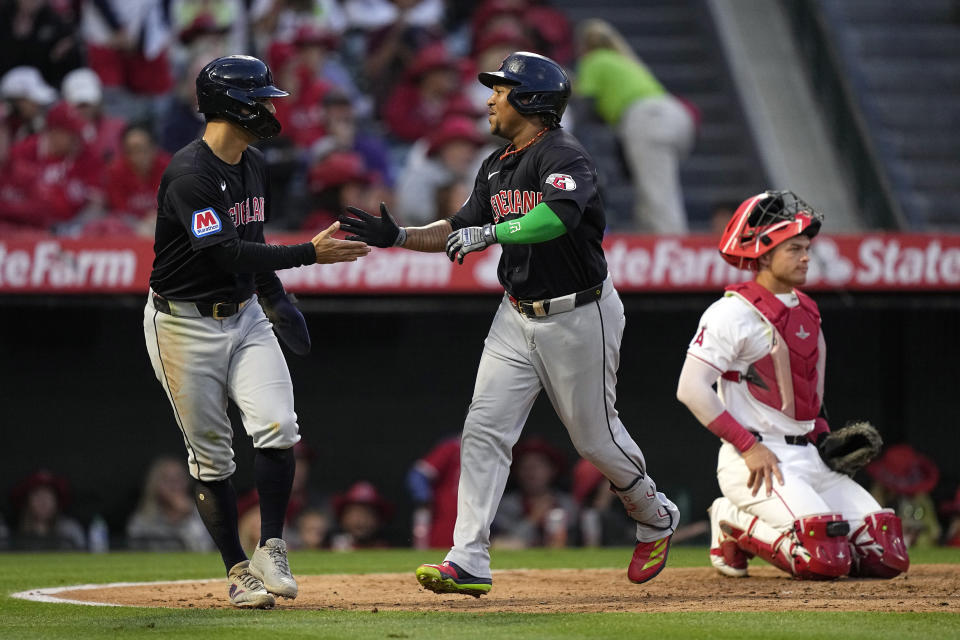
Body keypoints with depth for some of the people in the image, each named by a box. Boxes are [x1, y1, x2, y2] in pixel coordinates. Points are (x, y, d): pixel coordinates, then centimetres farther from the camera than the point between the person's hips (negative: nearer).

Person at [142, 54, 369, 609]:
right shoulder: (189, 175, -21)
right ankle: (240, 573, 9)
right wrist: (310, 253, -32)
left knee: (278, 427, -14)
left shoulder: (254, 166, 7)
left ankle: (271, 551, -3)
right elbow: (228, 253, -30)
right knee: (211, 458, 1)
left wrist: (276, 297, 15)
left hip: (245, 315, 6)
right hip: (185, 325, -6)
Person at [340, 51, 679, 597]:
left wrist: (490, 232, -35)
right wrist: (397, 237, 4)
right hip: (518, 317, 8)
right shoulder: (497, 167, 10)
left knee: (596, 435, 5)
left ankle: (656, 519, 34)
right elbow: (462, 232, 16)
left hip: (579, 316, -8)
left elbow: (560, 215, -38)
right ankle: (469, 562, -10)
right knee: (485, 429, -6)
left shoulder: (564, 156, -19)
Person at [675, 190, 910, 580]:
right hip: (751, 460, -8)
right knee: (825, 558, -26)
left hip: (807, 457, 8)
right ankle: (736, 525, 0)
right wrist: (749, 445, -18)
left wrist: (822, 433, 12)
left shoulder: (806, 311, 16)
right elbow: (692, 389, -16)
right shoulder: (733, 313, -10)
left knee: (888, 555, -3)